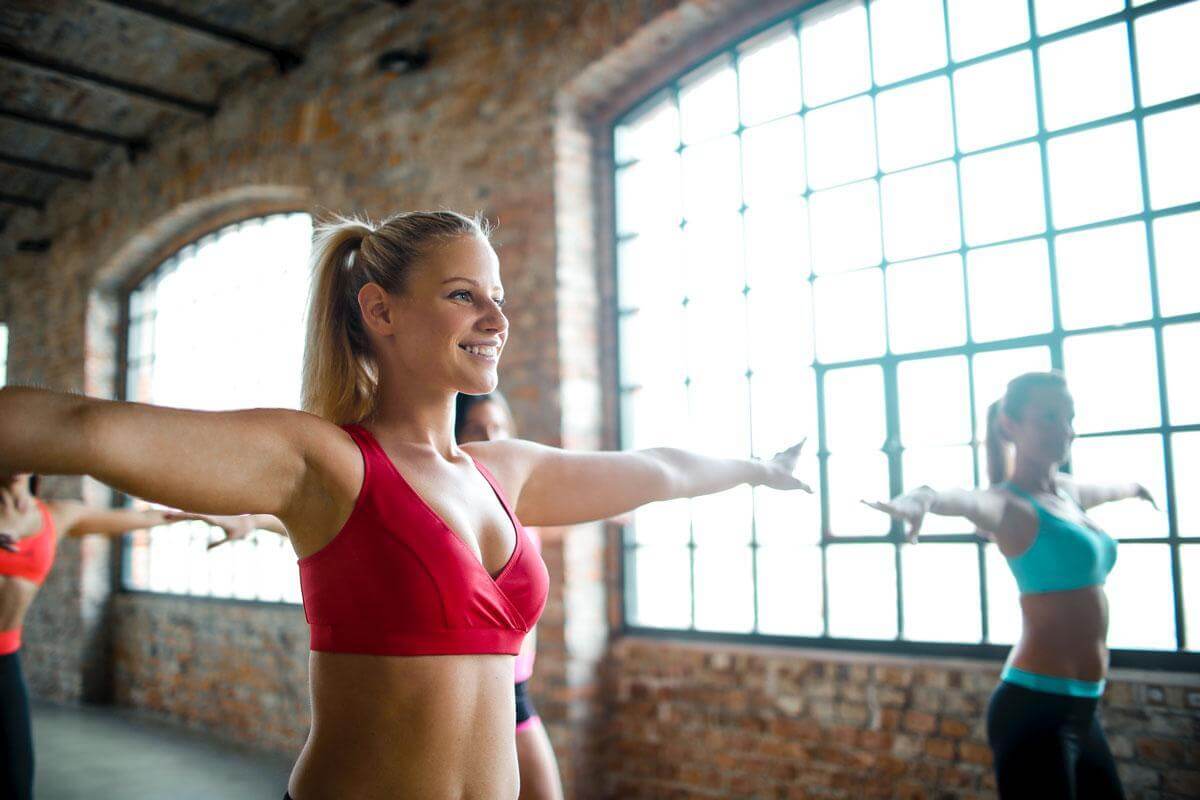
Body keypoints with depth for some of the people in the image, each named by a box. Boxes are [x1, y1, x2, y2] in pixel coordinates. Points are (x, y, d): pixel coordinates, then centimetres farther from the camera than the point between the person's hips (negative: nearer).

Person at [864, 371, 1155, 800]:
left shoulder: (1065, 492, 12)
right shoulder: (1012, 504, -13)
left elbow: (1103, 490, 37)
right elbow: (968, 500, -37)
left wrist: (1133, 487, 58)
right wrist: (924, 497, -59)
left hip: (1080, 707, 9)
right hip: (1036, 708, -8)